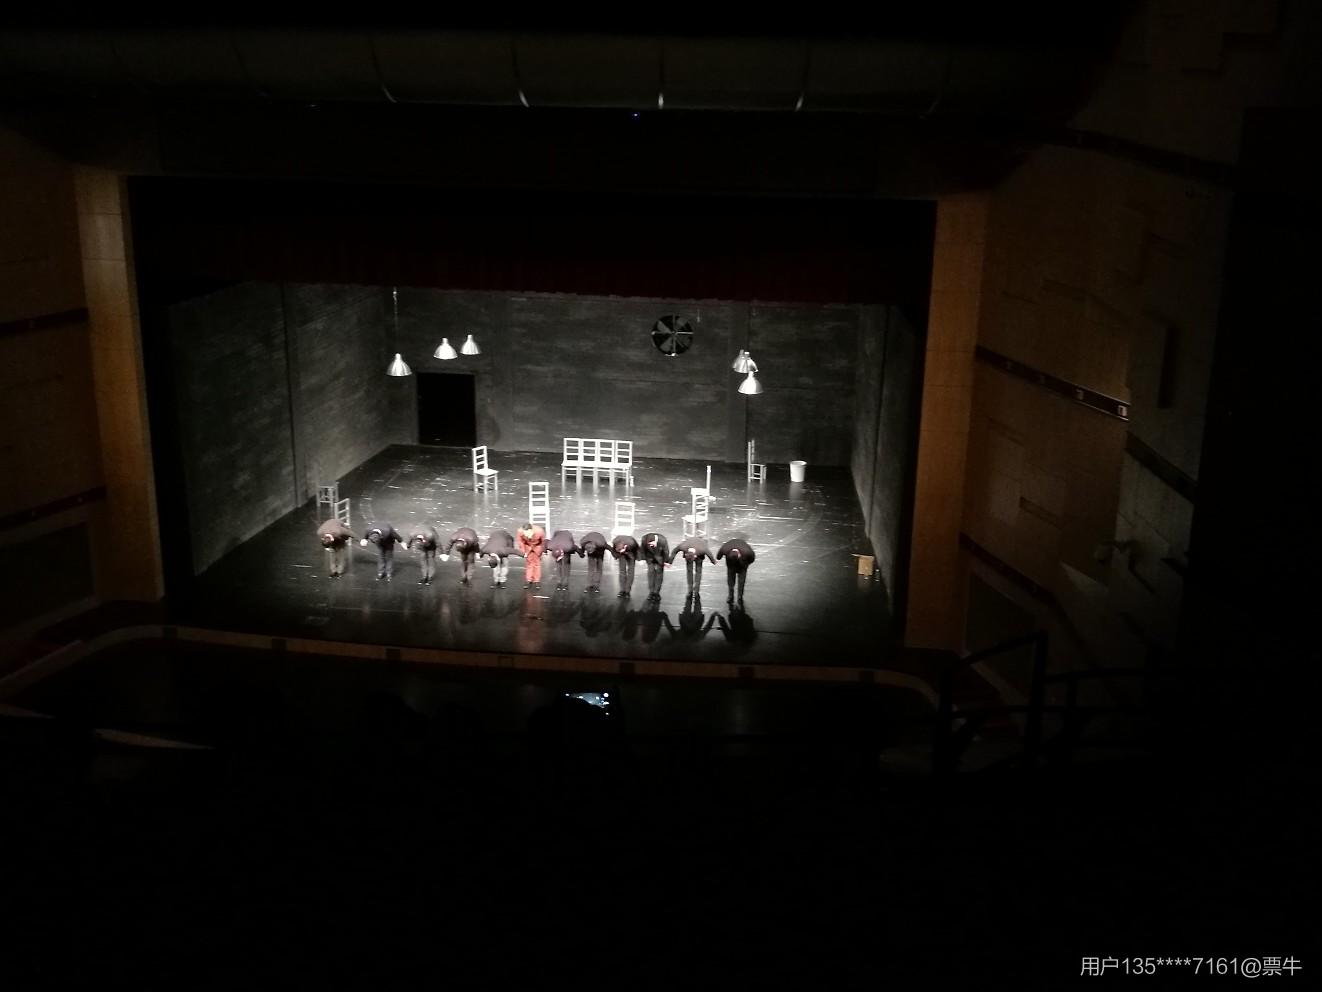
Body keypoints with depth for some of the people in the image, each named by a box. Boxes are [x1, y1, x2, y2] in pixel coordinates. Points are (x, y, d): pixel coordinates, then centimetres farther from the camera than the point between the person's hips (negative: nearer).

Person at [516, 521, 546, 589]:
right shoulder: (520, 532, -37)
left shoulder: (539, 531, -41)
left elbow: (544, 541, -18)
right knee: (528, 562, 6)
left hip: (538, 546, -1)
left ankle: (537, 580, 13)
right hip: (528, 546, 1)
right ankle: (528, 580, 17)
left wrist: (544, 550, -4)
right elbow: (521, 542, -14)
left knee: (537, 562, 3)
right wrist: (523, 552, -9)